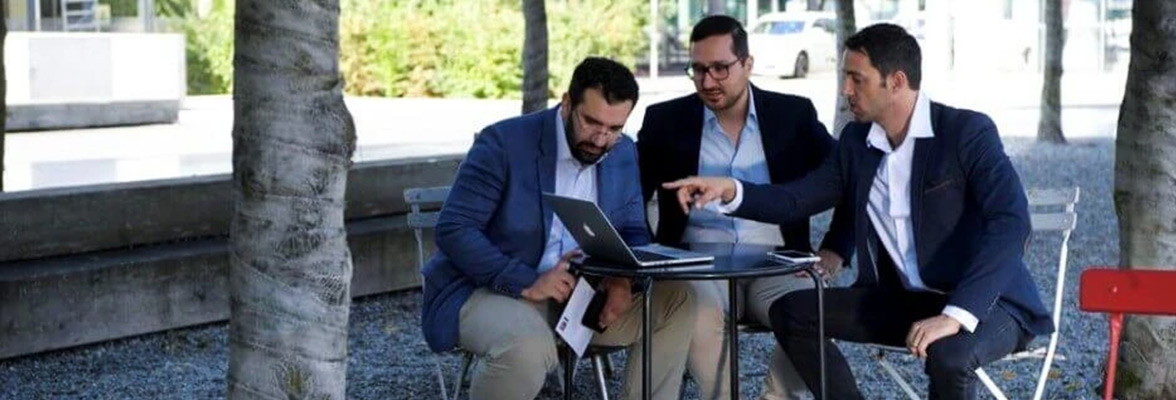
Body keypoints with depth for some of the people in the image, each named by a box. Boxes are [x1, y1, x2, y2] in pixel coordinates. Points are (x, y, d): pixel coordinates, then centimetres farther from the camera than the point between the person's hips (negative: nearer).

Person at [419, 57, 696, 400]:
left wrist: (623, 277, -13)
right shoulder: (504, 143, -14)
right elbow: (452, 230, -18)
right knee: (527, 347, -38)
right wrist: (527, 282, -28)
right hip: (489, 290, -6)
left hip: (578, 293, 6)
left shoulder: (624, 154, 4)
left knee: (676, 301, -12)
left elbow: (634, 232, 12)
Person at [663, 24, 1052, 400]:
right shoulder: (857, 140, 5)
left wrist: (957, 314, -37)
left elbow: (1011, 223, -27)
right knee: (792, 310, -6)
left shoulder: (968, 131, -16)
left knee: (948, 354, -38)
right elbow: (797, 199, 10)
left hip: (984, 302, -7)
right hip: (905, 298, 7)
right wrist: (729, 190, -11)